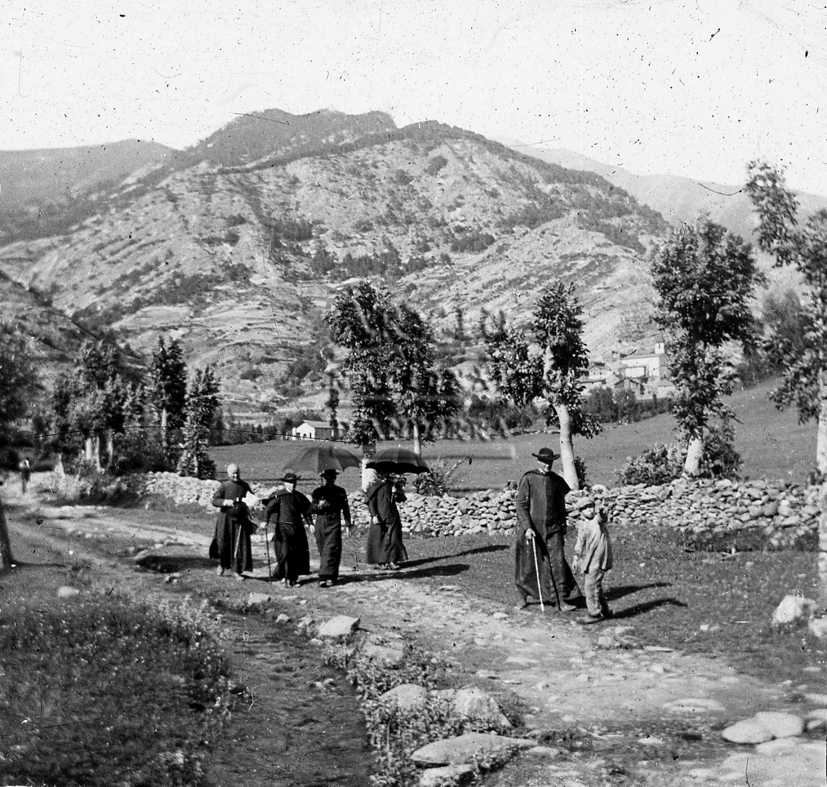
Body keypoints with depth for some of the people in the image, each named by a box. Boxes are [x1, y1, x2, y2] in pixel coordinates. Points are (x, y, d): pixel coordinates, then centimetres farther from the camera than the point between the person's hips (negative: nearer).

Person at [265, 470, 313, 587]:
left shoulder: (299, 496, 10)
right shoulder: (279, 496, -4)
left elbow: (306, 510, 19)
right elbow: (269, 508, -12)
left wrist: (310, 523, 12)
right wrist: (266, 521, -25)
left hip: (297, 528, 5)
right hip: (283, 528, -5)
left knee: (300, 553, 2)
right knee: (284, 553, -9)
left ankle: (294, 577, 15)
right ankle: (285, 578, 2)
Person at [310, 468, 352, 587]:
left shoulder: (340, 492, 6)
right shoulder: (317, 492, 9)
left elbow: (345, 509, 11)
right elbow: (311, 508, 5)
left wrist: (348, 524, 10)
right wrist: (318, 505, -16)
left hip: (334, 524, -2)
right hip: (320, 523, 2)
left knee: (331, 550, -12)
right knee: (323, 551, 6)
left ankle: (325, 576, -13)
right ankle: (330, 576, 18)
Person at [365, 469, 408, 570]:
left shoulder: (394, 485, 10)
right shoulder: (376, 487, 0)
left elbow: (402, 498, 10)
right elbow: (370, 502, -2)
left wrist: (396, 493, -11)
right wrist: (374, 515, -12)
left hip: (392, 516, 2)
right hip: (380, 517, -2)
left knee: (393, 538, -6)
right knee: (379, 539, 1)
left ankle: (392, 560, -7)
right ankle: (381, 561, 12)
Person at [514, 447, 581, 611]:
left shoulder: (557, 480, 7)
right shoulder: (528, 479, -6)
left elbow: (561, 507, 14)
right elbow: (520, 505, -8)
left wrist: (563, 531, 14)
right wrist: (527, 527, -18)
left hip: (553, 528, 3)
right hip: (532, 529, -3)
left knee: (558, 562, -7)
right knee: (529, 565, 8)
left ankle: (562, 601, -6)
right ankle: (524, 597, 29)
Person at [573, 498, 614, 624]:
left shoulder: (598, 520, -9)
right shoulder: (581, 525, 10)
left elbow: (603, 518, -35)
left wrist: (601, 512, -56)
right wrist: (576, 558, 21)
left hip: (597, 560, -8)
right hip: (586, 561, 8)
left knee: (591, 586, -9)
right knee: (596, 586, 18)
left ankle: (595, 614, 1)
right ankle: (605, 611, 32)